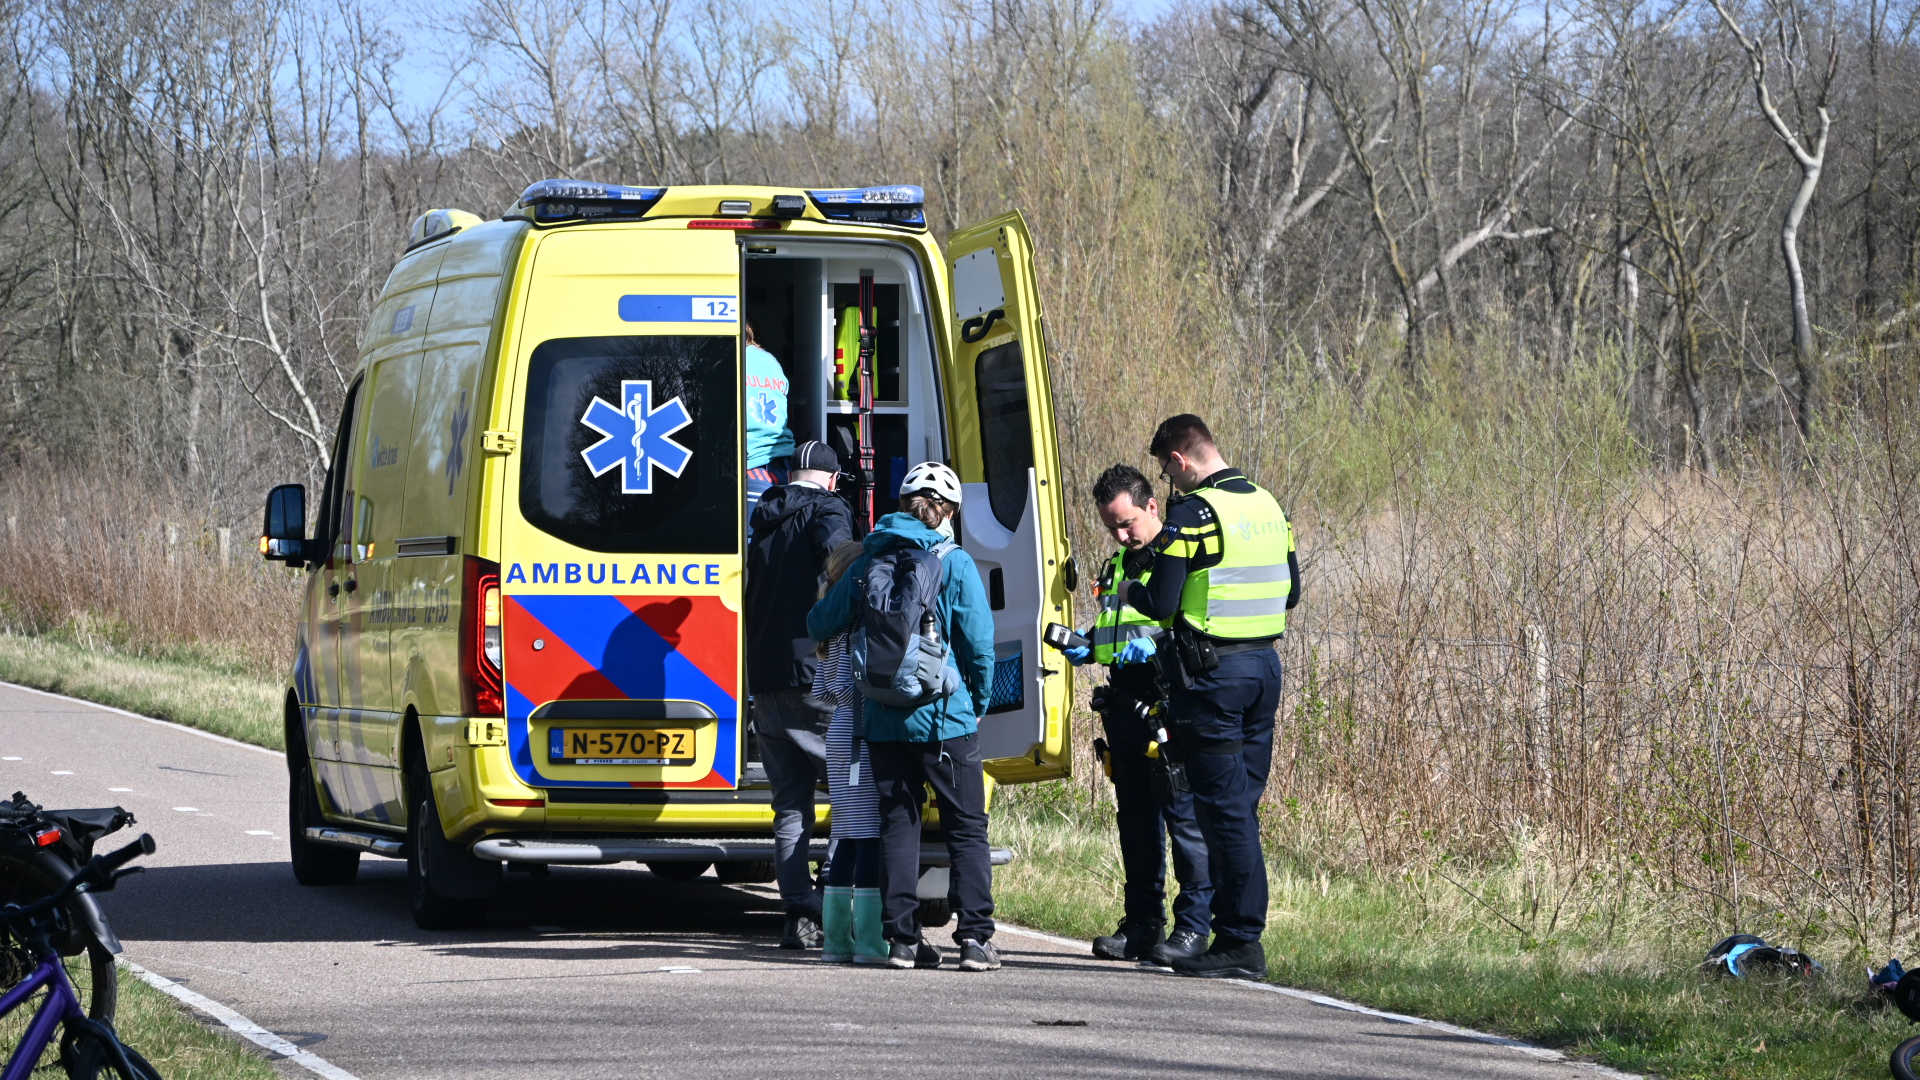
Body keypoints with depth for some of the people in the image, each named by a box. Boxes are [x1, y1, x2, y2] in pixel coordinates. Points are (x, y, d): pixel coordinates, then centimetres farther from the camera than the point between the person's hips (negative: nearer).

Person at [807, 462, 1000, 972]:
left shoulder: (867, 563, 4)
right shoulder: (955, 565, -7)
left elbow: (820, 625, 10)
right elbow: (978, 645, -8)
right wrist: (979, 704, 8)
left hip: (884, 721, 4)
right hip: (944, 720, -4)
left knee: (897, 825, 11)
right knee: (966, 828, 3)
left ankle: (902, 938, 8)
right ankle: (974, 937, -4)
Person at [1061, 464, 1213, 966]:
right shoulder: (1118, 566, 20)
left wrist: (1157, 645, -25)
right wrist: (1086, 646, 12)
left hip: (1170, 704, -9)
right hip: (1125, 703, 9)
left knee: (1184, 814, -8)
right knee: (1135, 817, 12)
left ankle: (1193, 925, -5)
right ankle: (1143, 923, 18)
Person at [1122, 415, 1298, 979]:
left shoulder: (1192, 513, -14)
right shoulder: (1267, 506, 11)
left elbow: (1162, 605, -16)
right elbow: (1290, 592, 19)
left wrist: (1133, 591, 4)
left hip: (1210, 673, -8)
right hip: (1265, 665, 8)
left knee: (1223, 808, -4)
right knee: (1242, 807, 13)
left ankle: (1240, 942, -4)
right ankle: (1241, 934, 15)